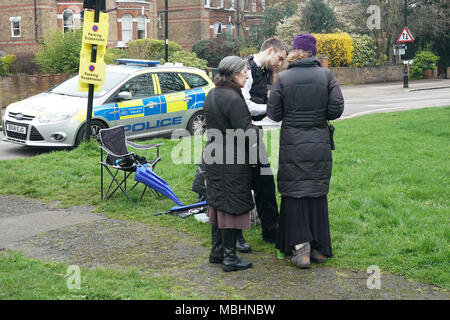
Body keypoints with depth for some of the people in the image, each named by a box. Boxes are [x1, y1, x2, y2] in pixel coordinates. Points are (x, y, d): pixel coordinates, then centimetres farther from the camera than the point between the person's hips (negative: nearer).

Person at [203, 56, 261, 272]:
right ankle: (229, 257, 6)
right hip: (232, 162, -9)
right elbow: (245, 135, -22)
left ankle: (216, 251, 26)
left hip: (212, 157, 9)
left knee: (217, 203, 16)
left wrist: (248, 126, 15)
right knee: (232, 207, -1)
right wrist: (256, 129, 0)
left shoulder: (211, 95, 9)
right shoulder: (233, 99, -20)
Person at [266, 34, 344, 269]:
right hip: (319, 144, 2)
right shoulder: (326, 76, -2)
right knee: (318, 193, 12)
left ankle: (300, 249, 3)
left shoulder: (283, 78, -6)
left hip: (292, 145, -2)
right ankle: (319, 248, 18)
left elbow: (273, 114, -4)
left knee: (294, 194, 6)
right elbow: (336, 109, -3)